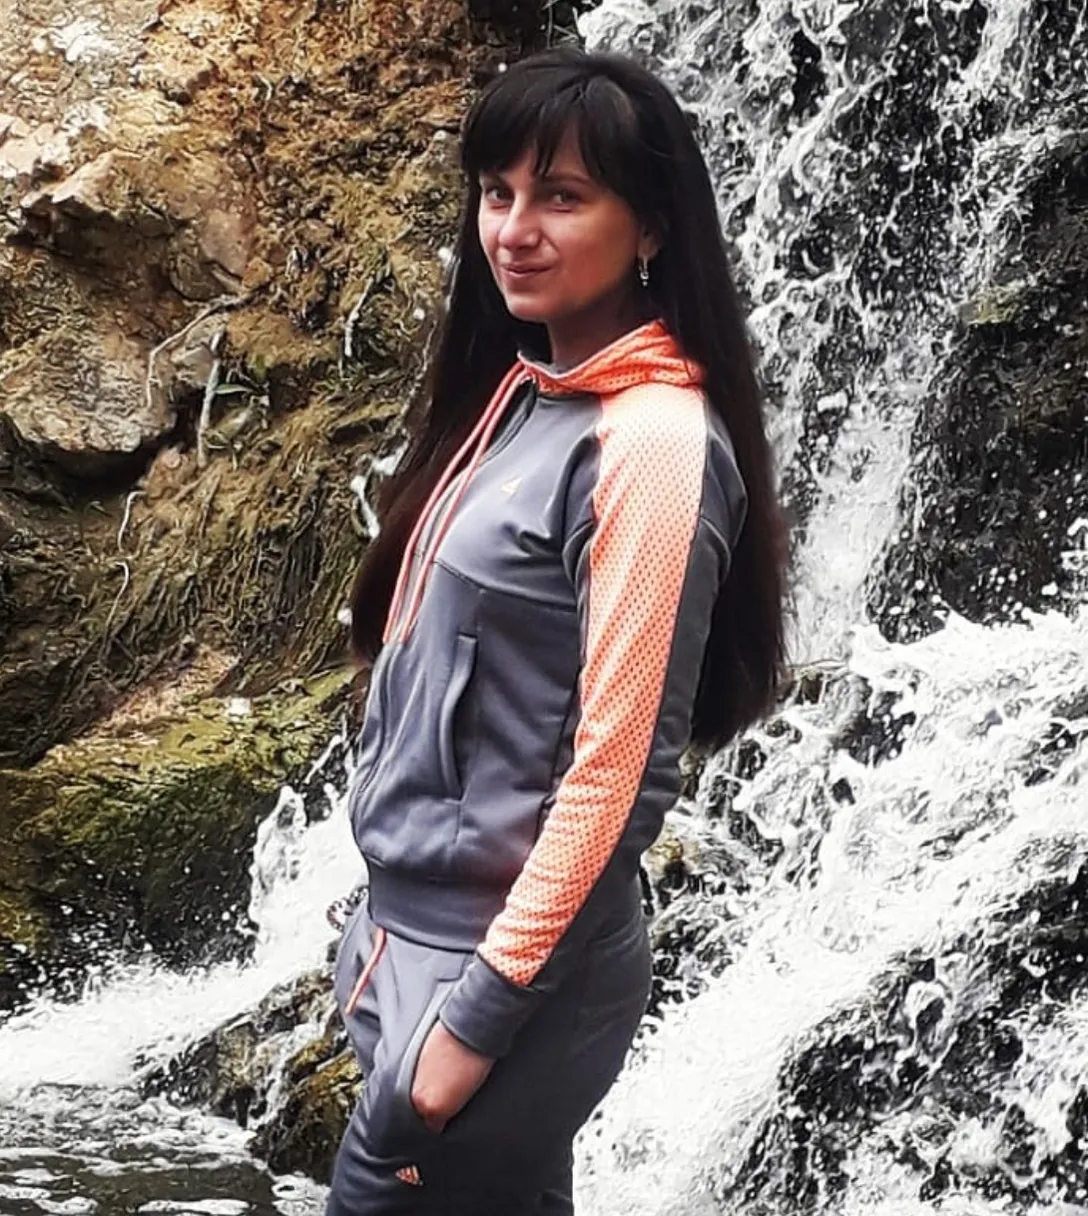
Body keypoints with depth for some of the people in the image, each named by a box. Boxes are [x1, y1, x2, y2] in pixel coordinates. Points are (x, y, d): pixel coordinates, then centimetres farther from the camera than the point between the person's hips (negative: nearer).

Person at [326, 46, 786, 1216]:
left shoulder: (654, 440, -19)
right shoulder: (519, 389, 7)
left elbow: (620, 763, -20)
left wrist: (480, 1014, -18)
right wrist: (392, 919, 16)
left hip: (515, 964, -8)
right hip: (428, 928, 8)